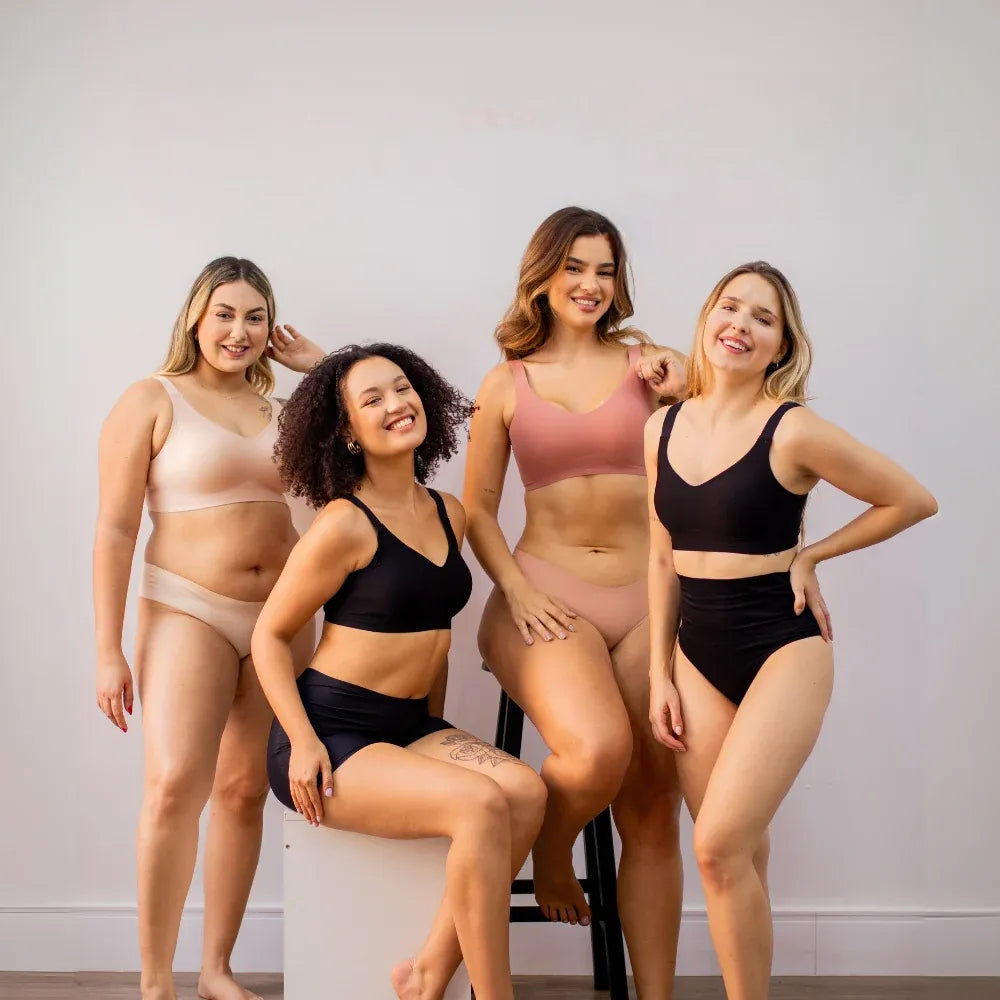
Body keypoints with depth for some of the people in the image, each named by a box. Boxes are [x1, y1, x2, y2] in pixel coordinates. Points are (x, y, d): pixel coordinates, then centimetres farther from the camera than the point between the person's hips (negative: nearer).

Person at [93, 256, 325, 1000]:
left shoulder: (281, 410, 13)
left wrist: (323, 368, 8)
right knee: (175, 784, -20)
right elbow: (115, 530, -4)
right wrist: (110, 651, -10)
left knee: (244, 790, 6)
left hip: (283, 621, 5)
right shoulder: (153, 401, 0)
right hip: (190, 613, -5)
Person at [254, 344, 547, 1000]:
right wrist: (303, 743, -15)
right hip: (330, 732, -7)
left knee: (527, 792, -20)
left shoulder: (450, 515, 8)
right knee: (480, 804, -27)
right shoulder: (346, 525, -12)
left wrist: (437, 737, 15)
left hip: (410, 727, 7)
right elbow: (270, 635, -5)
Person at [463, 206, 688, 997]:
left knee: (652, 812, 0)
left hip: (645, 602, 2)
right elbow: (477, 509, 8)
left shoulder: (647, 362, 9)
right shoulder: (507, 383, 8)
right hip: (547, 596, -2)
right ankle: (551, 857, 5)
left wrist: (685, 391, -10)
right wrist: (518, 592, -6)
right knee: (598, 751, -29)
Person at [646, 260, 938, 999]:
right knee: (736, 854, 10)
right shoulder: (663, 428, 4)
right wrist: (659, 675, 8)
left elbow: (914, 501, -4)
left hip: (784, 649, -5)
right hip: (698, 653, 5)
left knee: (720, 845, -13)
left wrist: (809, 555, -3)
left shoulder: (794, 431, -12)